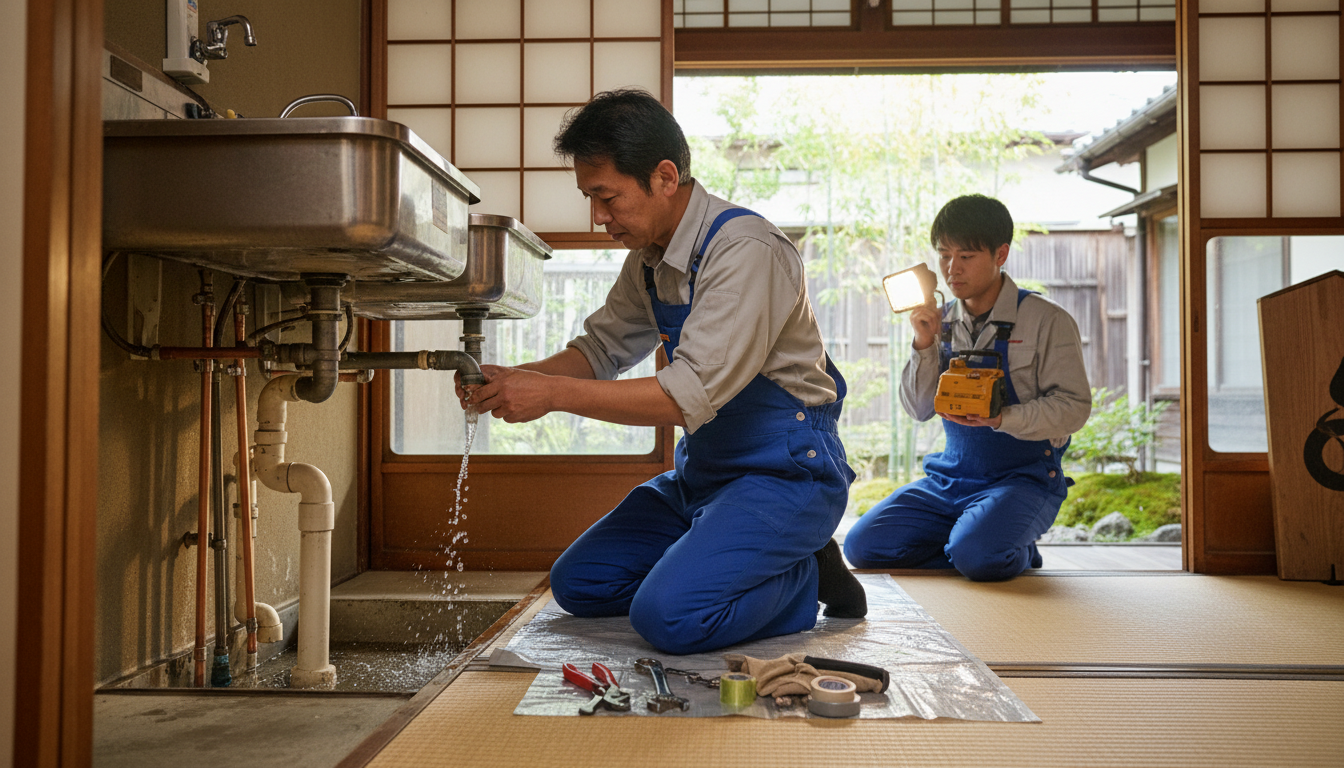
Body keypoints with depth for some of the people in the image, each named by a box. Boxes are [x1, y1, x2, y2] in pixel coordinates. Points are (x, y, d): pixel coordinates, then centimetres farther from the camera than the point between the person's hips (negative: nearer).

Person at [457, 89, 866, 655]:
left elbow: (692, 396, -29)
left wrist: (553, 393, -26)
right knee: (577, 584, 7)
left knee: (669, 616, -27)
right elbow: (600, 348, 15)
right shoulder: (649, 259, 5)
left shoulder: (747, 251, -23)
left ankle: (806, 578, 0)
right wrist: (513, 379, -5)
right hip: (702, 473, 9)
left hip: (785, 472, -9)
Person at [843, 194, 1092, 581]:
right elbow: (919, 409, 4)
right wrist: (925, 345, -12)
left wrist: (1002, 417, -27)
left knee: (979, 557, -34)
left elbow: (1074, 407, -10)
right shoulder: (942, 321, 8)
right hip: (950, 476, 5)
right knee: (863, 545, -11)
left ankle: (1017, 553, 3)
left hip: (1024, 477, -5)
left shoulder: (1046, 320, -7)